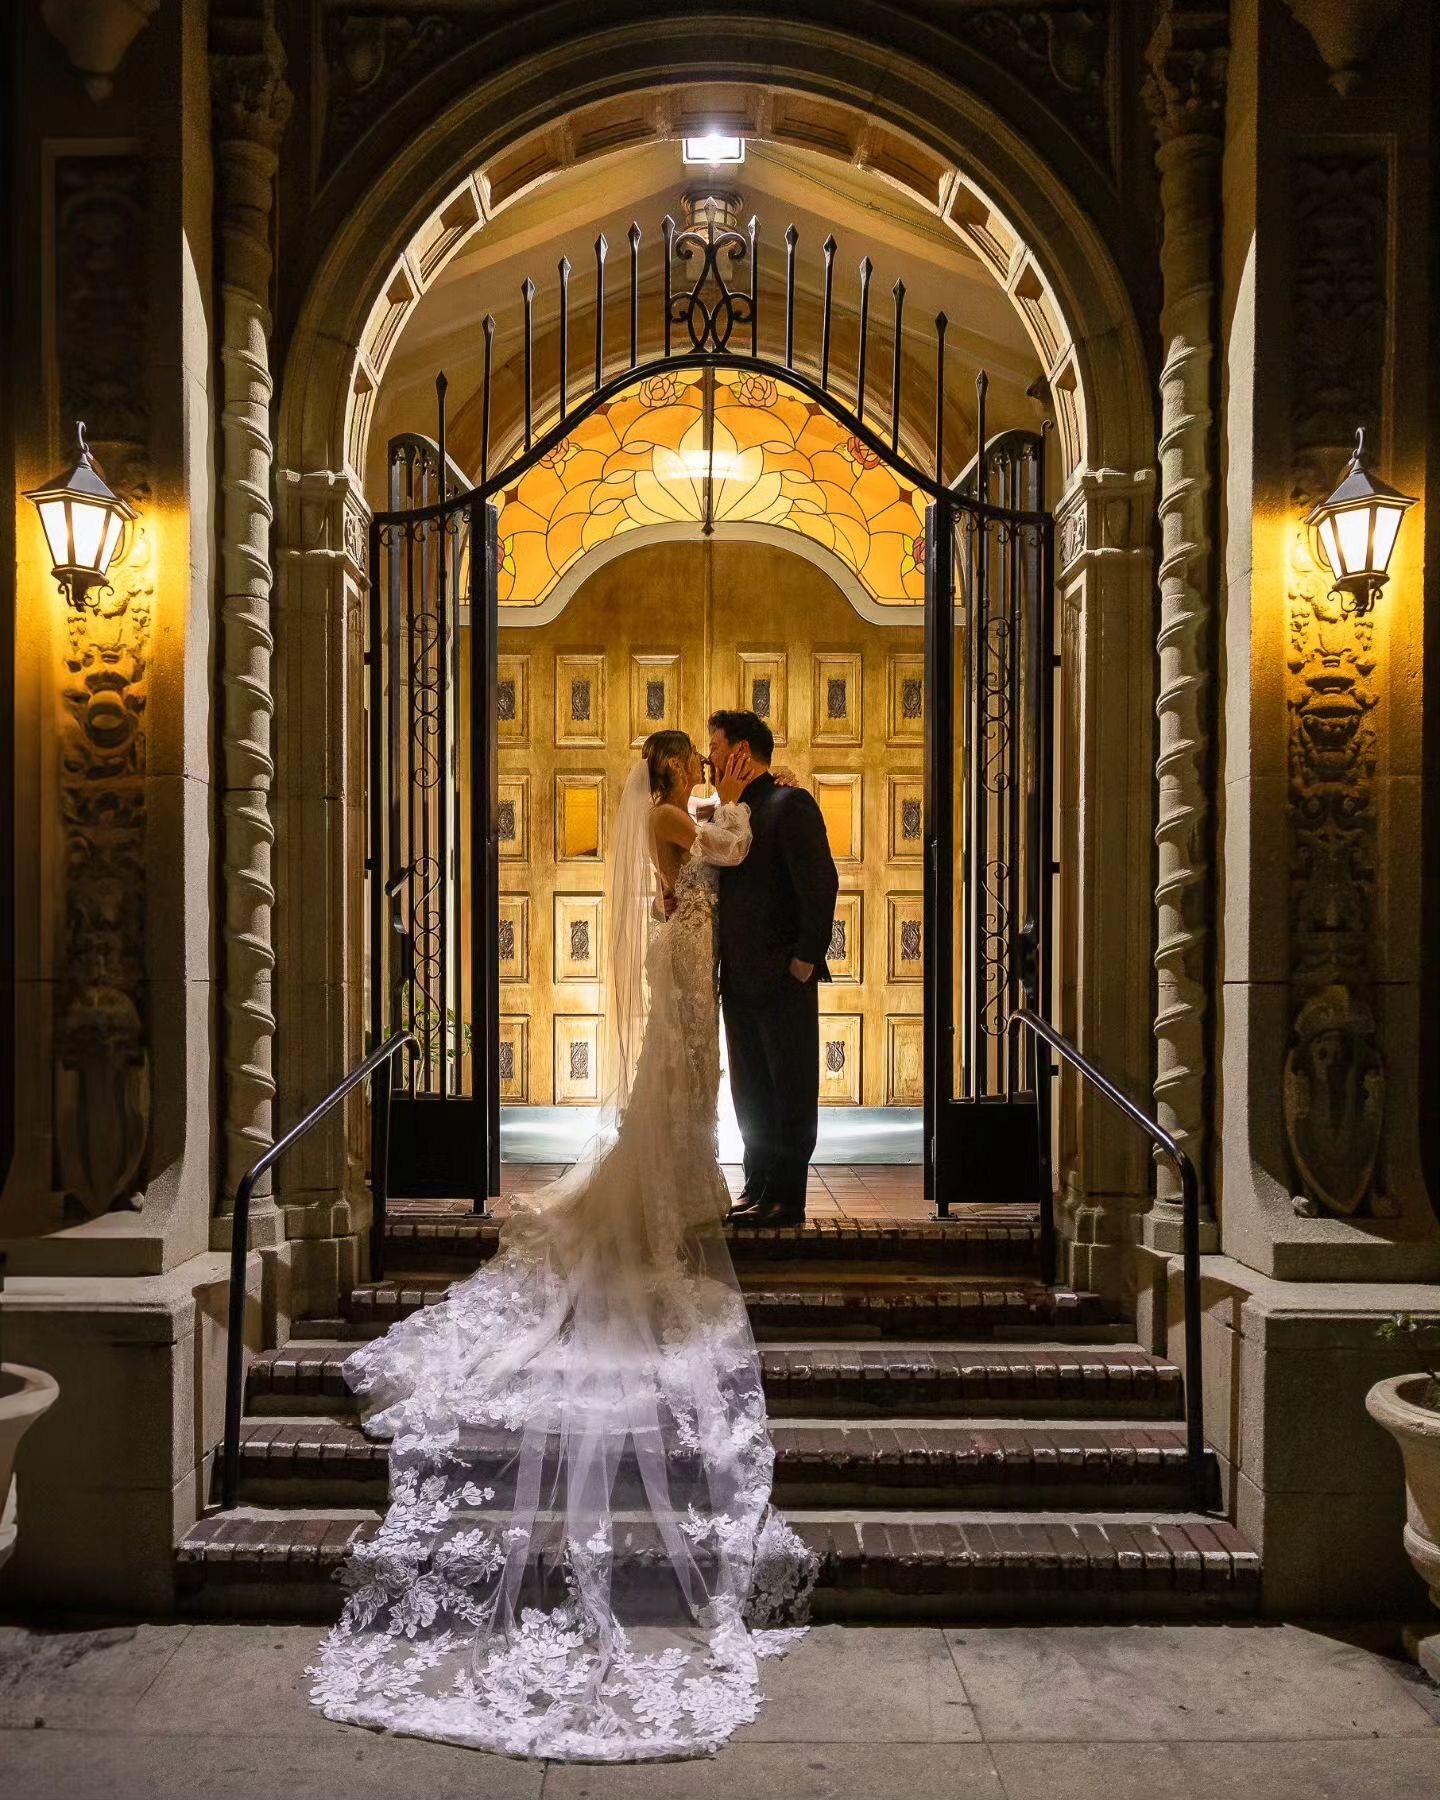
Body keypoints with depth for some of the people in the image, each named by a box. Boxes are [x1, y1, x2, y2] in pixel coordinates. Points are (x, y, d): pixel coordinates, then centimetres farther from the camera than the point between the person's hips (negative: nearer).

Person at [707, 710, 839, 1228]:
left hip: (782, 977, -8)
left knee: (791, 1091, 2)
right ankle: (757, 1189, 24)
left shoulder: (789, 804, -10)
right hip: (740, 978, 9)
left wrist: (805, 959, -17)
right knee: (751, 1093, 14)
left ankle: (786, 1199, 8)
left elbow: (821, 884, -17)